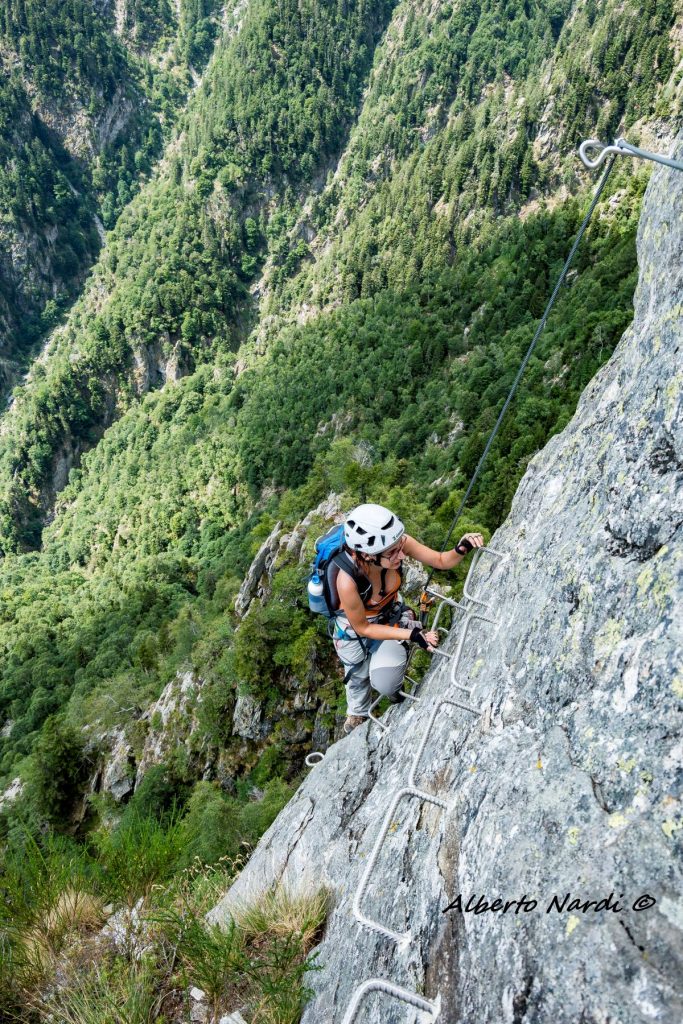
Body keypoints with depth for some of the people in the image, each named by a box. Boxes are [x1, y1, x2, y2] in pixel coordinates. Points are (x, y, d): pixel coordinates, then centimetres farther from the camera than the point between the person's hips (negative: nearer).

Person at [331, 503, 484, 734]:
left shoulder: (398, 542, -35)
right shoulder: (348, 582, -44)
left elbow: (441, 560, -18)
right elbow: (363, 628, -25)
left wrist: (461, 550, -39)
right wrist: (412, 634, -28)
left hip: (390, 612, 2)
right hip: (356, 624, -2)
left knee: (386, 683, -10)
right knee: (359, 677, 23)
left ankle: (395, 691, 30)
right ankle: (357, 712, 59)